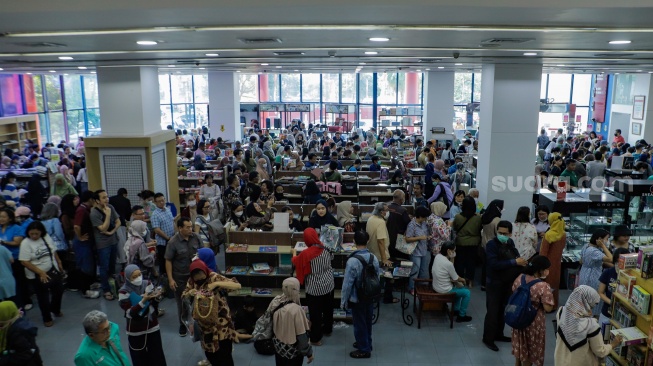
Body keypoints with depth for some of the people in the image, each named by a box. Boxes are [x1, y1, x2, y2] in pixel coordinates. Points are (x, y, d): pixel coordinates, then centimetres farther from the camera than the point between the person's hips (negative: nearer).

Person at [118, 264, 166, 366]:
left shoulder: (147, 284, -5)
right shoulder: (124, 292, -15)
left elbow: (154, 304, 3)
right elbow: (130, 312, -20)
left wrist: (157, 297, -19)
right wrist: (143, 301, -32)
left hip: (152, 326, 3)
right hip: (136, 330, -3)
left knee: (157, 355, 12)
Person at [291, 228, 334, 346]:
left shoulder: (306, 254, -22)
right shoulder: (326, 249, -9)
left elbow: (295, 262, -1)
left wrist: (294, 253, 20)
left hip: (314, 288, -5)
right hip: (328, 285, 5)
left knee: (315, 313, 8)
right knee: (328, 309, 23)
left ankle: (316, 338, 18)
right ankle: (327, 329, 43)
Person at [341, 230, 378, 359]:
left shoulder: (352, 261, -27)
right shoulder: (374, 258, -9)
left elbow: (347, 283, -21)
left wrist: (344, 300, -8)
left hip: (357, 299, -6)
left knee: (359, 323, 12)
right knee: (368, 321, 23)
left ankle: (364, 350, 26)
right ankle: (366, 343, 42)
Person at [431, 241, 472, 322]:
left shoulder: (438, 256, -5)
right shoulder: (448, 264, -28)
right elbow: (456, 279, -11)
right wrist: (463, 280, 8)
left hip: (436, 286, 9)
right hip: (444, 290, -9)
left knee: (460, 287, 28)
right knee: (467, 293, 6)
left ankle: (456, 309, 39)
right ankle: (461, 316, 16)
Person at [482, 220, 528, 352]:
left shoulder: (510, 243, 2)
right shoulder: (491, 245, -19)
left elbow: (516, 257, 13)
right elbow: (494, 264, -29)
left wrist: (521, 262, -10)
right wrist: (514, 262, -29)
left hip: (508, 282, 7)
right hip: (495, 283, -7)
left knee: (503, 310, 17)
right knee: (493, 311, 0)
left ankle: (498, 334, 32)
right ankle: (488, 338, 11)